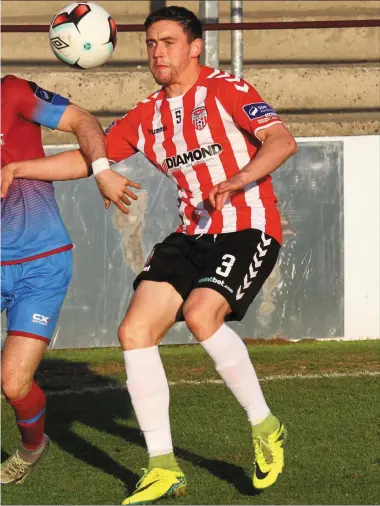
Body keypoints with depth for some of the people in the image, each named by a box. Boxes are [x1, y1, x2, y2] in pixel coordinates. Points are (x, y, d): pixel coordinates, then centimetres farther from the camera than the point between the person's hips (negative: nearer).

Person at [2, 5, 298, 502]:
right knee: (135, 331, -7)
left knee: (201, 314, -30)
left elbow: (282, 140, -18)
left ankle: (265, 428, -9)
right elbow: (87, 157, 18)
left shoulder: (226, 90, -6)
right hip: (193, 235, 7)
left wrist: (238, 180, -35)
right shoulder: (147, 116, 13)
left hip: (250, 228, -7)